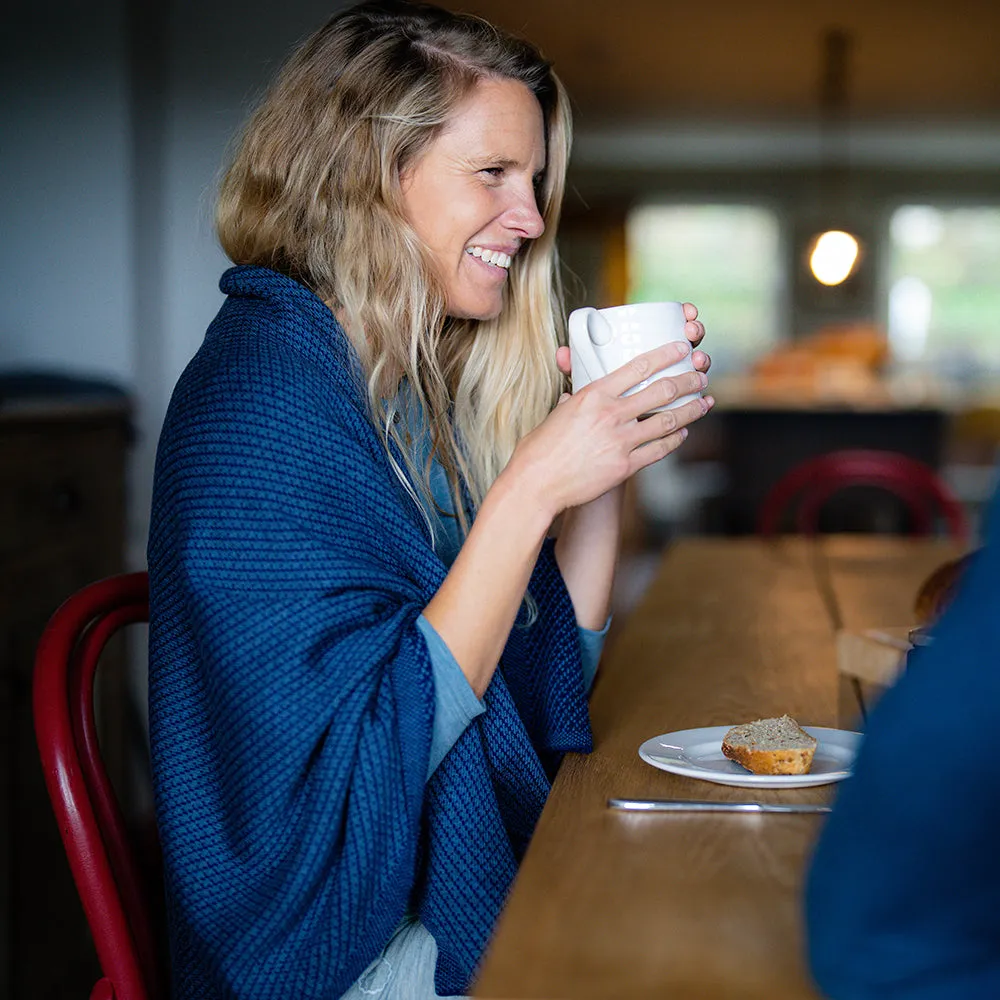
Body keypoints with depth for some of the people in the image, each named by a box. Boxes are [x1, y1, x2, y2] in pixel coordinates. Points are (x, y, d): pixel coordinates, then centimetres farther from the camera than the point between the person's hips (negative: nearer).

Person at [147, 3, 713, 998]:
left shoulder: (419, 385, 5)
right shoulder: (260, 395, -18)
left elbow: (545, 683, 10)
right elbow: (353, 775, -23)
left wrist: (613, 450, -2)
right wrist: (531, 487, -24)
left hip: (485, 894, 7)